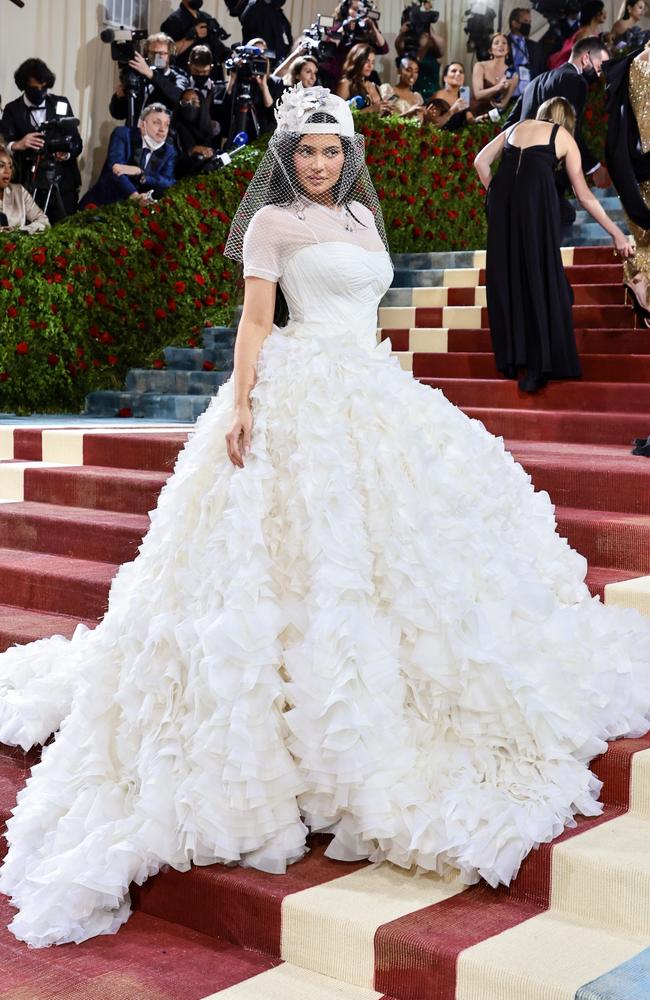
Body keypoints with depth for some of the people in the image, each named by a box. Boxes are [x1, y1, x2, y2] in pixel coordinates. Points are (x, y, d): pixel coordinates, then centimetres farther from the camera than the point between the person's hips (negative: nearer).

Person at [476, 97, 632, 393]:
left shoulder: (515, 128, 27)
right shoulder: (563, 136, 18)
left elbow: (481, 162, 18)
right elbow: (584, 195, 17)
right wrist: (616, 233, 21)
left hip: (502, 191, 3)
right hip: (537, 194, -3)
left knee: (506, 274, 10)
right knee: (540, 275, 1)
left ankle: (511, 359, 11)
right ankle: (538, 365, -4)